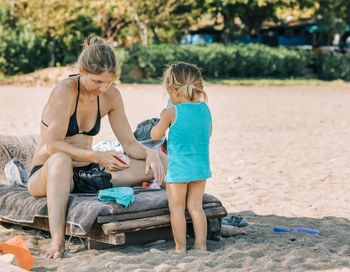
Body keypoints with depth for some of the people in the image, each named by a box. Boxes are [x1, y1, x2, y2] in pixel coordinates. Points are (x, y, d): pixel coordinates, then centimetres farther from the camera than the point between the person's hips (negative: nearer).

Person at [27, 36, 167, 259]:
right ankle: (57, 243, -48)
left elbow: (129, 143, 3)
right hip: (46, 175, -5)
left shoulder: (111, 96, -1)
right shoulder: (65, 91, -19)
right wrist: (97, 156, -32)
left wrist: (150, 153, -18)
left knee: (157, 160, -10)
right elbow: (53, 146, -25)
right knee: (61, 160, -44)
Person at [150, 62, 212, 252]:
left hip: (178, 169, -5)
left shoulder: (173, 112, -14)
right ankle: (200, 245, 15)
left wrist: (163, 118, 13)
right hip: (201, 167, 5)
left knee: (177, 208, 6)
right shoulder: (205, 109, 1)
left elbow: (155, 135, -4)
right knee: (195, 206, 14)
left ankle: (180, 247, 10)